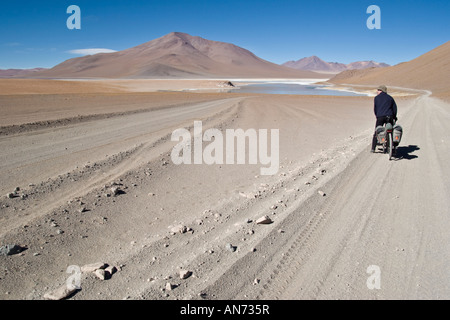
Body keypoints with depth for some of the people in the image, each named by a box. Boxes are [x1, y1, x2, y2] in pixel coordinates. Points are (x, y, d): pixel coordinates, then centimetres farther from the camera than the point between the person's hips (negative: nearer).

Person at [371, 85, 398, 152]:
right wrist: (394, 117, 22)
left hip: (380, 117, -2)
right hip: (389, 116, 2)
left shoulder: (376, 98, 7)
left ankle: (373, 148, 2)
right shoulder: (390, 98, 15)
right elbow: (395, 108, 13)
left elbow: (375, 108, 7)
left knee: (376, 132, 5)